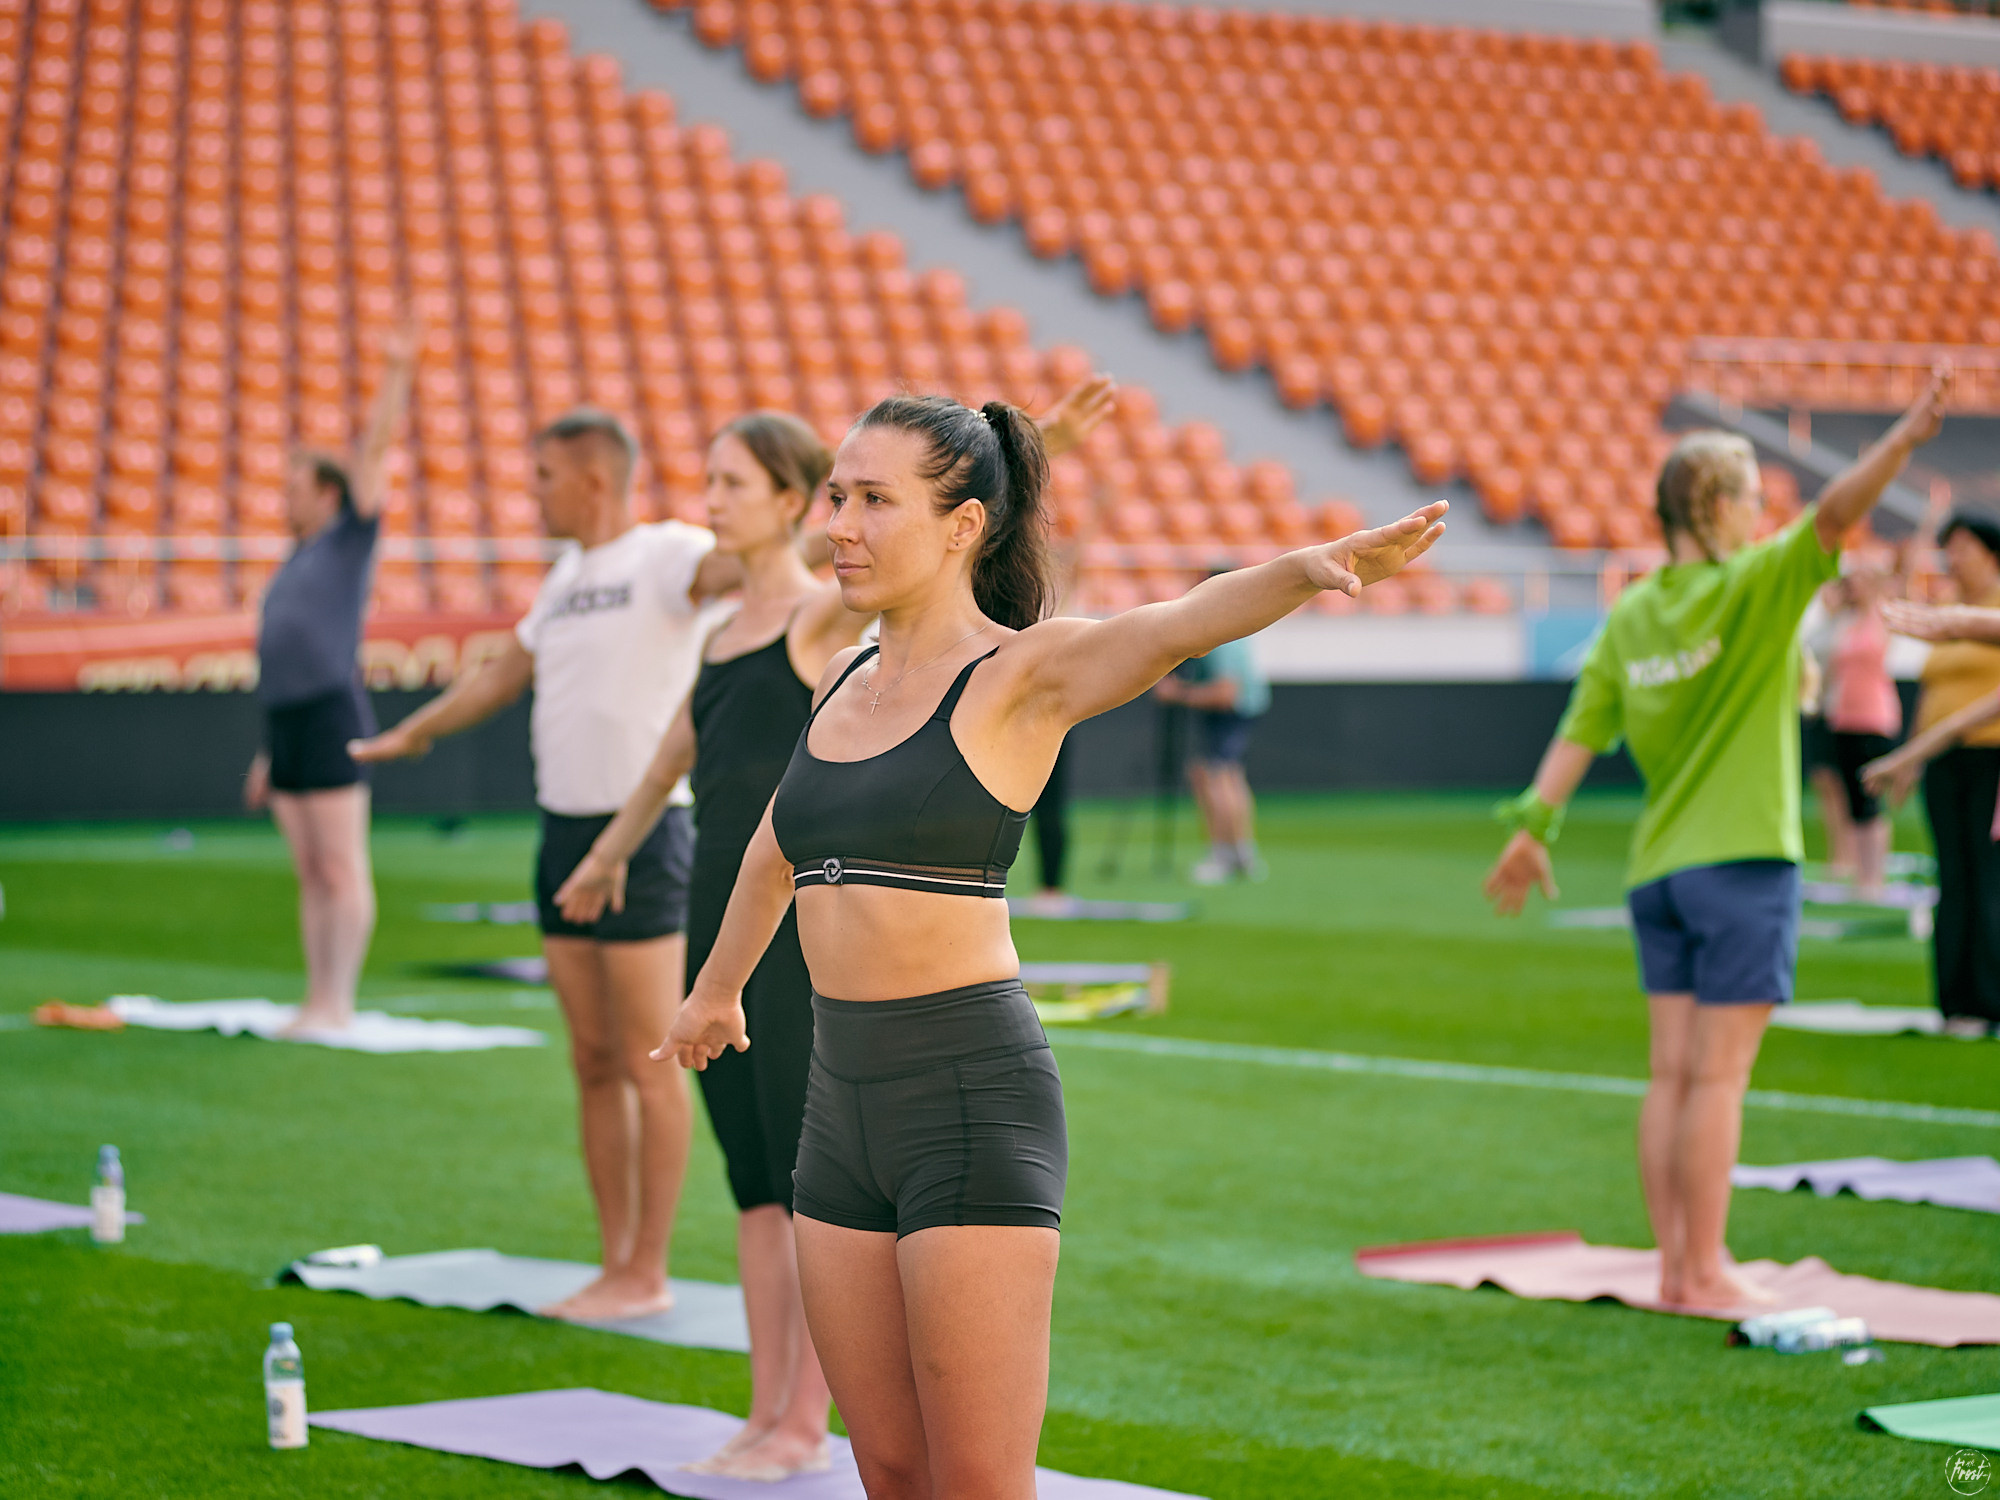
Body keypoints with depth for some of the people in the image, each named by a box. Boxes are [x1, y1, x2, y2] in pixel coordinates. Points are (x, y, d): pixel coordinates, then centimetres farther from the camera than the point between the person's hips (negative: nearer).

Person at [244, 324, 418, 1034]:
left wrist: (397, 371, -11)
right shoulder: (294, 570, 24)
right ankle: (319, 1001, 9)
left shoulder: (349, 538, 3)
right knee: (311, 874, 8)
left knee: (342, 871, -7)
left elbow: (375, 448, -5)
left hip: (333, 722, -8)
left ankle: (337, 1004, -8)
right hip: (286, 728, 8)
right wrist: (267, 756, 22)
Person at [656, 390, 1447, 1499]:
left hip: (974, 1096, -7)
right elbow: (778, 849, 32)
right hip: (844, 1103, 7)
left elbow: (1181, 625, -26)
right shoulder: (842, 684, 14)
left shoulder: (1023, 674, -6)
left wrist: (1311, 568, -46)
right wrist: (715, 991, 47)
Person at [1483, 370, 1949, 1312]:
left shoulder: (1629, 617, 8)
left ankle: (1678, 1265, 11)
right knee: (1717, 1076, -5)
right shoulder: (1752, 588, -9)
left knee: (1673, 1074, 7)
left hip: (1659, 867, 6)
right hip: (1741, 861, -6)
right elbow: (1833, 515, -24)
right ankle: (1701, 1276, -3)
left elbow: (1578, 736, 8)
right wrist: (1906, 439, -32)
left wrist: (1533, 828, 13)